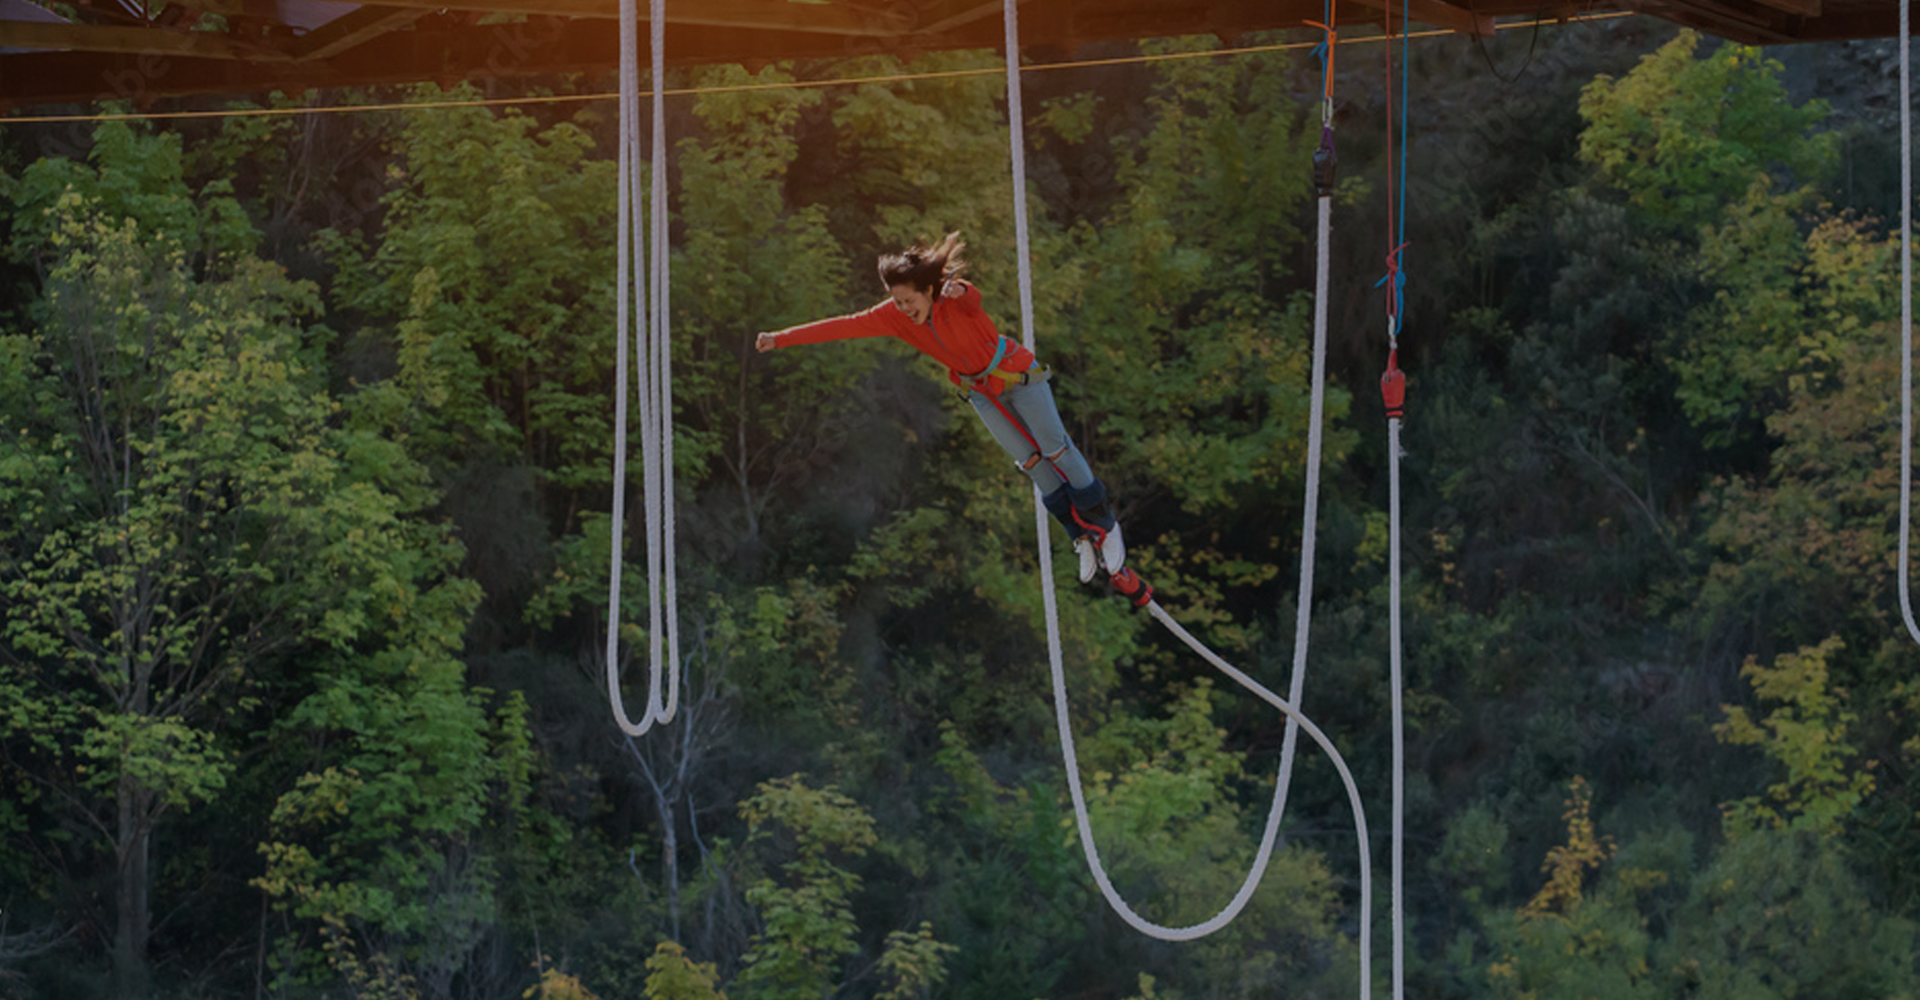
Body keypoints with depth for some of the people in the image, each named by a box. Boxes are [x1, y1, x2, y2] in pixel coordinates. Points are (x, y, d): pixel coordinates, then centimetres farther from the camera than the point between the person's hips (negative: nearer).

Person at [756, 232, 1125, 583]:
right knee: (1030, 460, -1)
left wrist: (958, 291, -78)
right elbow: (844, 326, -19)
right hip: (982, 392, 4)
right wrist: (781, 338, -24)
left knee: (1055, 448, -5)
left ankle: (1105, 523, 11)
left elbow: (972, 297, -53)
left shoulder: (956, 298, -30)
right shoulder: (894, 316, -17)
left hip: (1018, 375, -4)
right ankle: (1084, 535, 7)